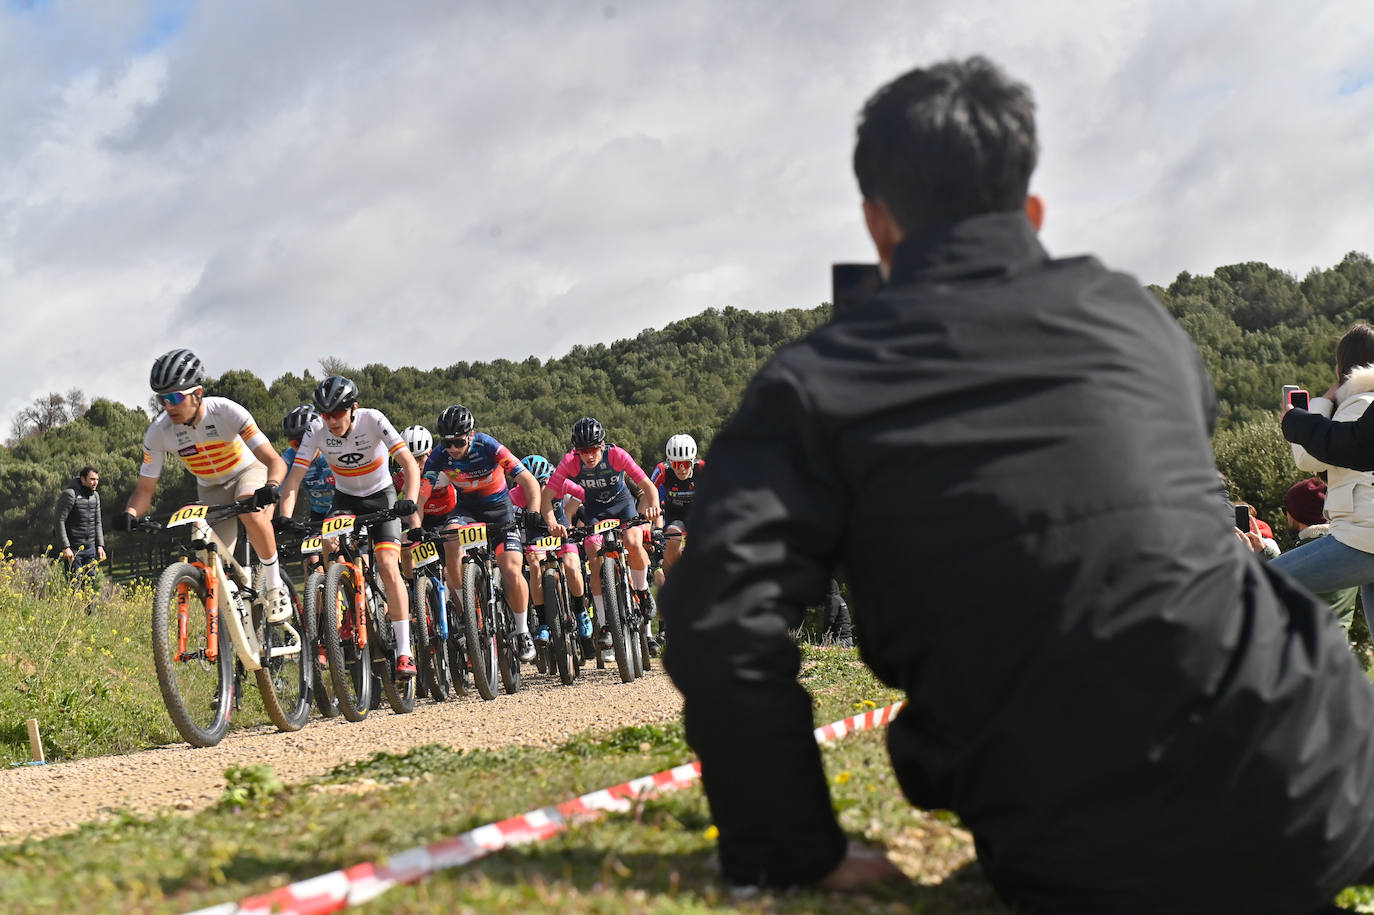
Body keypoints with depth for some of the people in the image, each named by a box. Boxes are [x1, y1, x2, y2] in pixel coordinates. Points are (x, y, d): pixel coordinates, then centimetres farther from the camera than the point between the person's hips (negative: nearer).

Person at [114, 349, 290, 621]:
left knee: (252, 514, -38)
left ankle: (275, 586, -19)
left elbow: (275, 461, -32)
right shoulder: (158, 432, -22)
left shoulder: (226, 412, -30)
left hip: (249, 472, -4)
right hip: (211, 489, 4)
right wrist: (130, 514, -34)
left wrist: (271, 487, -54)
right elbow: (145, 487, -12)